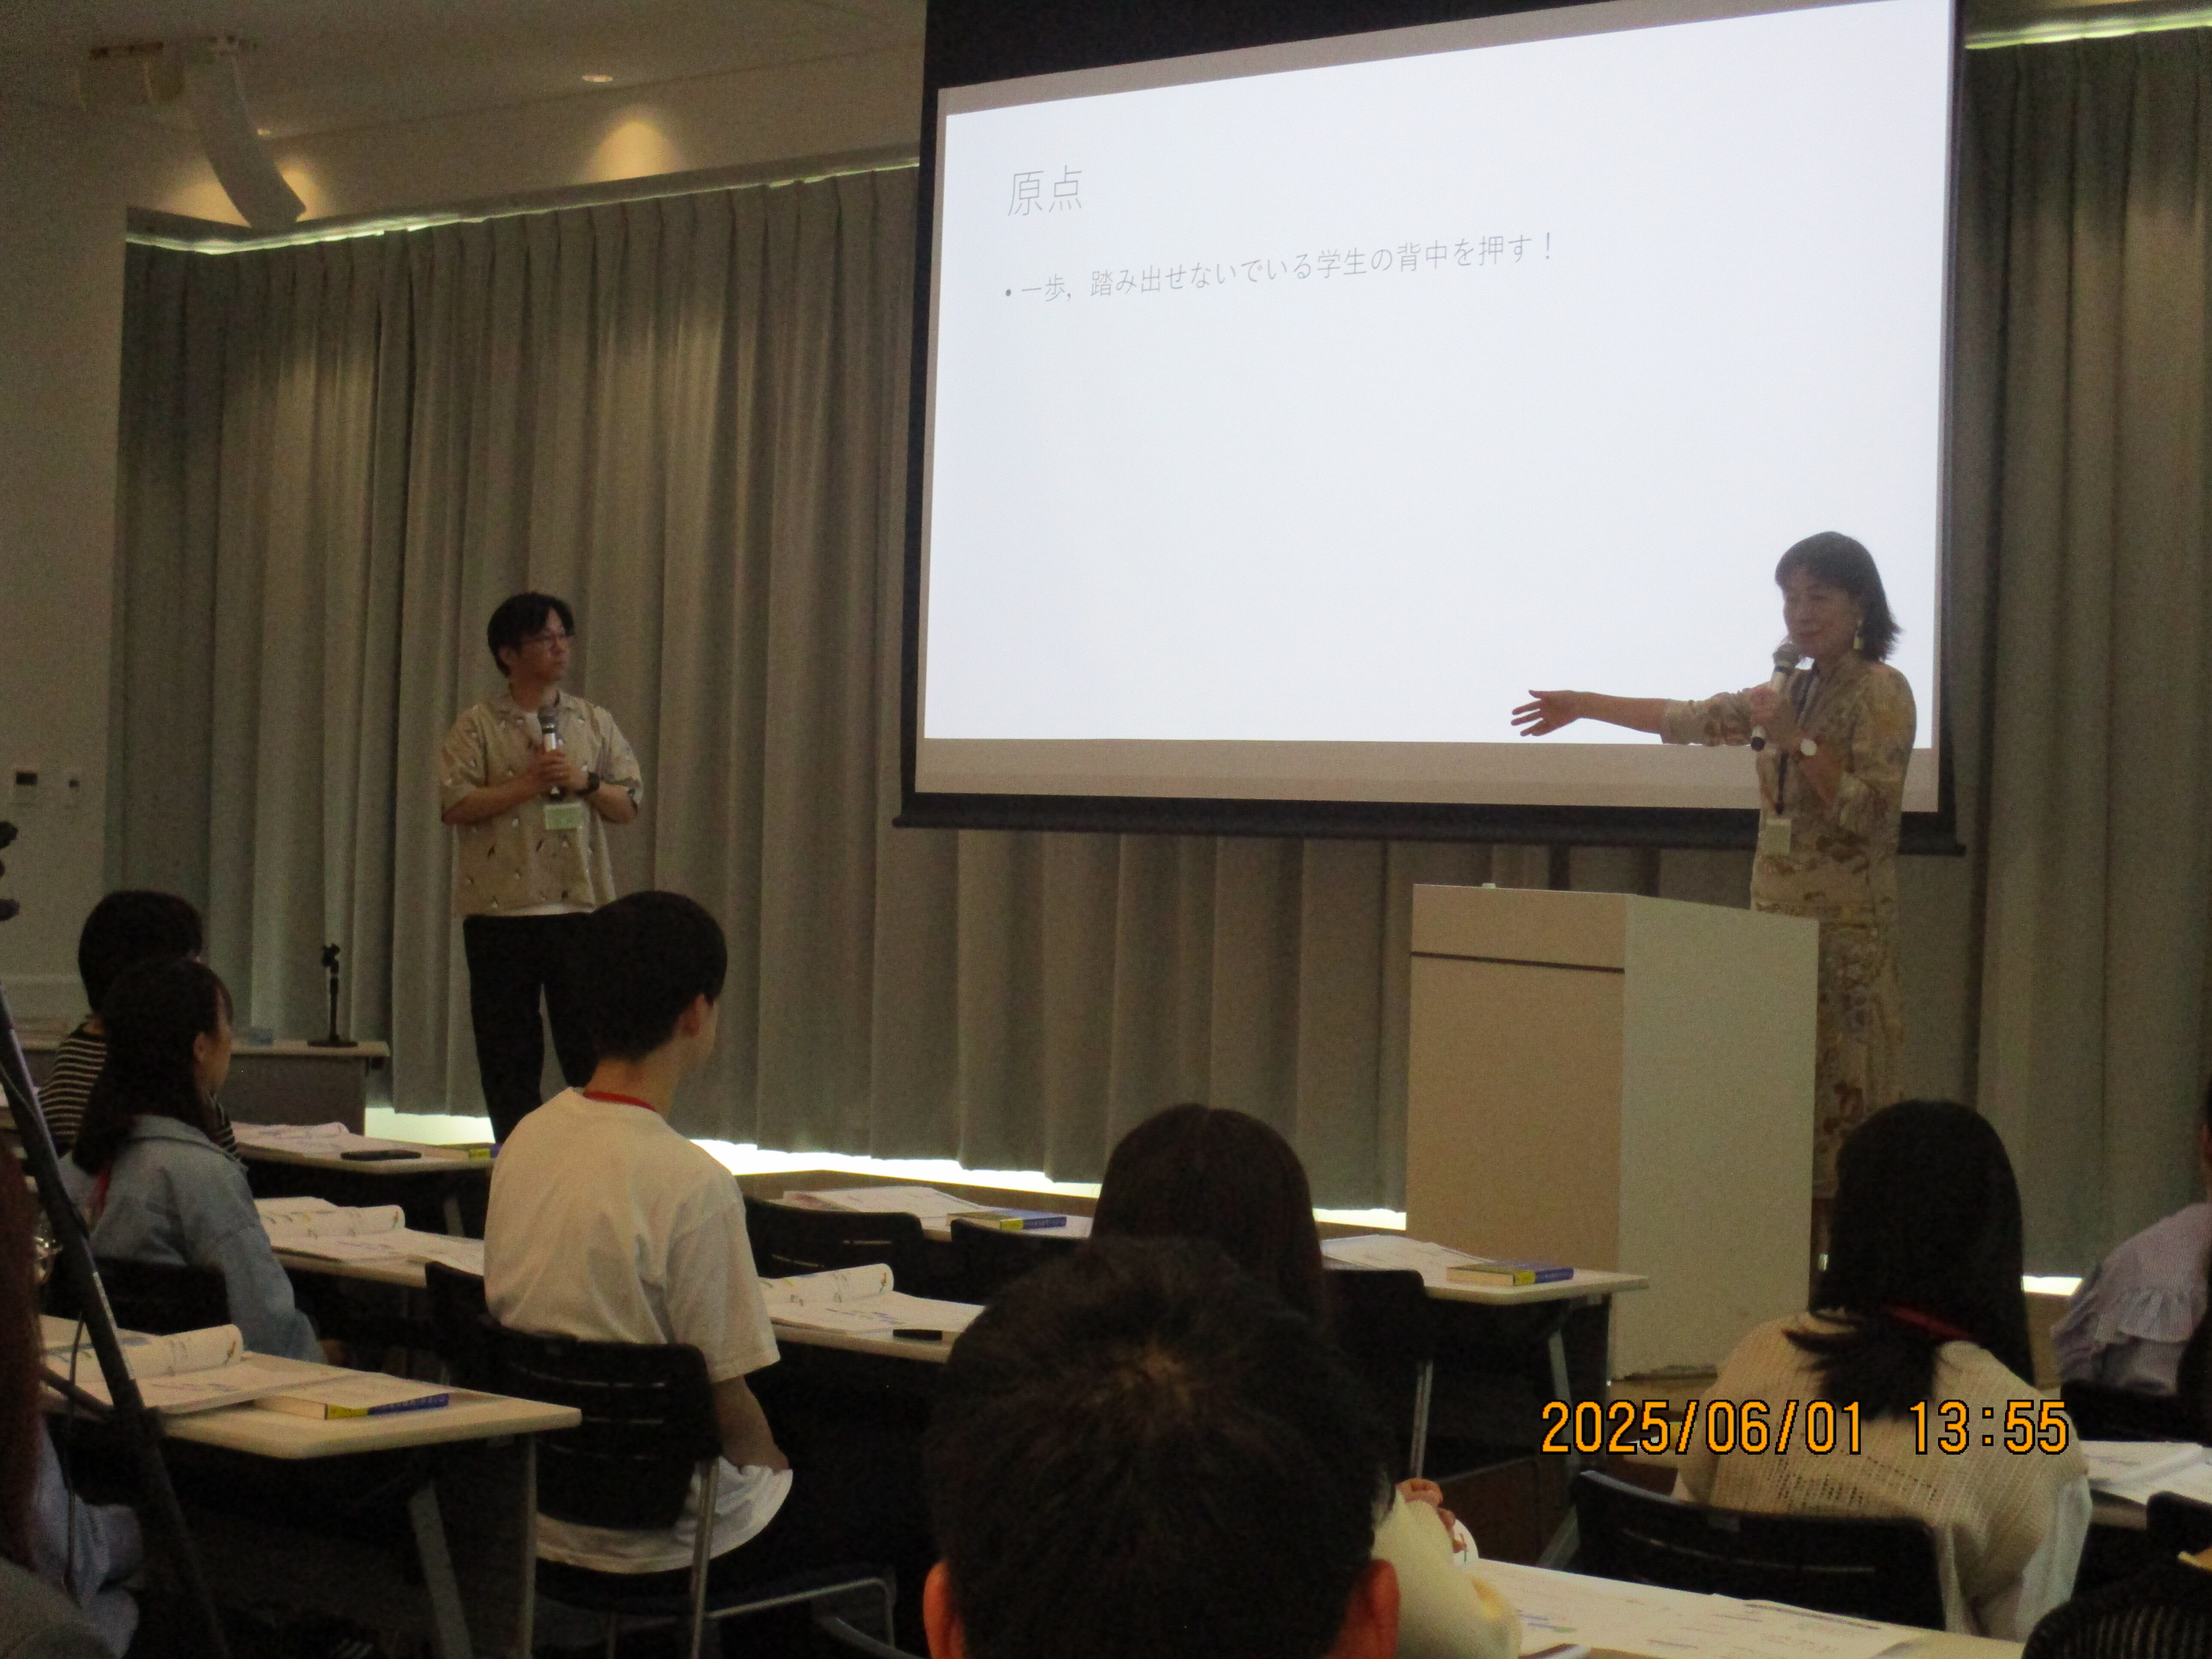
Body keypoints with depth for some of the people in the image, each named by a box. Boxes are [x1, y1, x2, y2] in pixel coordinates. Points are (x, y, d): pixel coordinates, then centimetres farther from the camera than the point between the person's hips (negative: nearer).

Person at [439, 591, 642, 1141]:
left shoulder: (595, 723, 12)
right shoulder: (478, 726, 2)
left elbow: (628, 805, 10)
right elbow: (456, 804, -9)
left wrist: (584, 783, -8)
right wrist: (530, 783, -14)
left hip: (580, 904, 2)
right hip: (501, 909, -2)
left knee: (594, 1052, 0)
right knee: (508, 1056, 4)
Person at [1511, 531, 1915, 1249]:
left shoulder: (1881, 692, -6)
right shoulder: (1793, 690, 17)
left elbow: (1867, 812, -14)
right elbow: (1694, 719, 28)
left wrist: (1797, 740, -18)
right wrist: (1585, 705, 32)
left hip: (1847, 937, -7)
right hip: (1778, 920, 7)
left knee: (1840, 1113, -10)